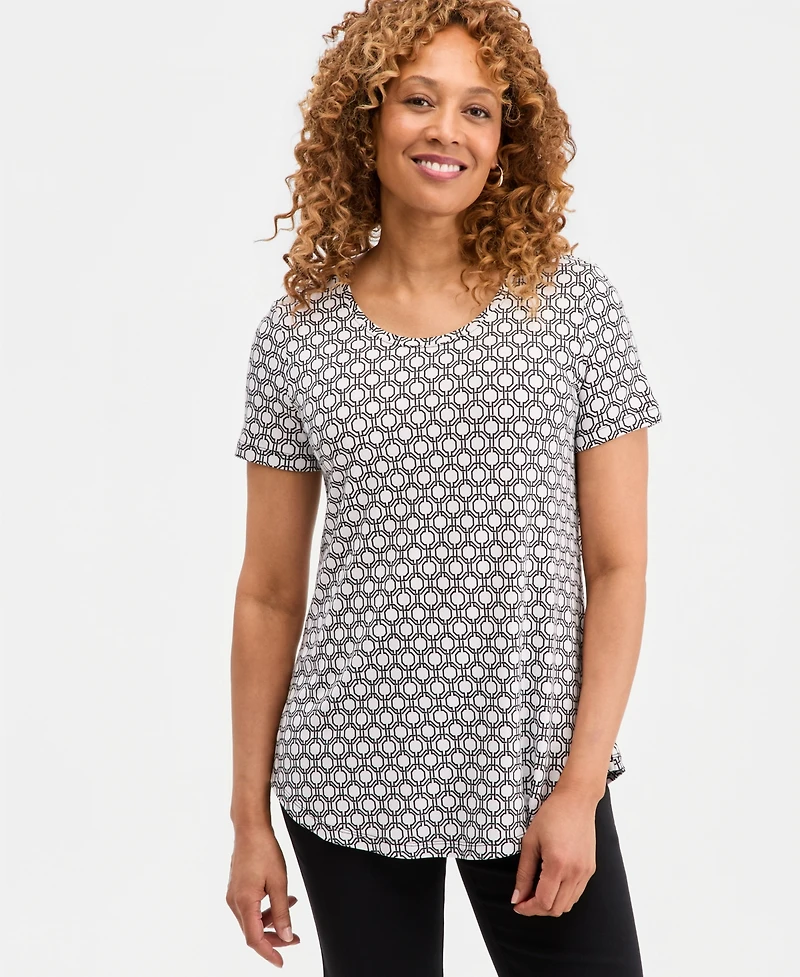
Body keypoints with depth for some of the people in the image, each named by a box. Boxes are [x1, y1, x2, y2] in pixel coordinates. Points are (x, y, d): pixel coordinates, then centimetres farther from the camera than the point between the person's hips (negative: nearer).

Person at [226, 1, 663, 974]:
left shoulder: (573, 302, -3)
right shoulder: (299, 332, 0)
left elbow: (617, 566, -2)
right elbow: (269, 593, 4)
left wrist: (581, 784, -9)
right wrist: (250, 819, 4)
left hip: (535, 776, 0)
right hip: (351, 787, 1)